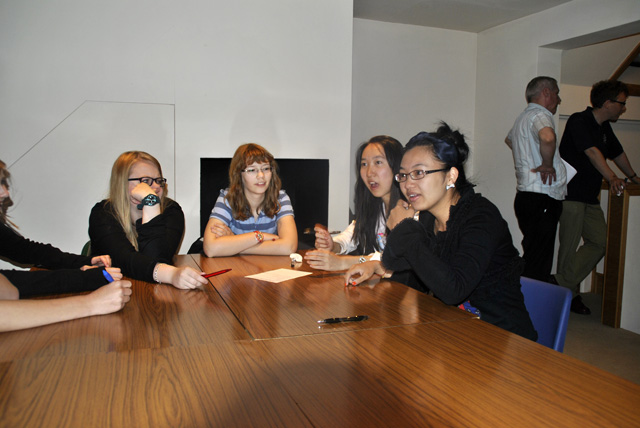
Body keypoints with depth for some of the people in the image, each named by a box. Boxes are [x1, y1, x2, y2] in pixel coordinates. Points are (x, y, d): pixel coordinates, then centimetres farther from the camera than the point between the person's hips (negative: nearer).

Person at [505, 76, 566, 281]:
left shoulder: (523, 117, 22)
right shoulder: (540, 115, -10)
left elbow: (509, 139, 45)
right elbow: (547, 137, -34)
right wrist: (547, 164, -18)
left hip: (526, 195, 11)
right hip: (542, 199, -11)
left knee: (532, 259, 14)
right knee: (537, 267, -10)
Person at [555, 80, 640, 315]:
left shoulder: (604, 127, 16)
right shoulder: (579, 121, -11)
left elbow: (618, 153, 31)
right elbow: (592, 152, -24)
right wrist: (612, 177, -34)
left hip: (590, 197, 9)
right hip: (570, 193, -9)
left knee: (600, 242, 0)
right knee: (569, 246, -4)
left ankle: (561, 284, 5)